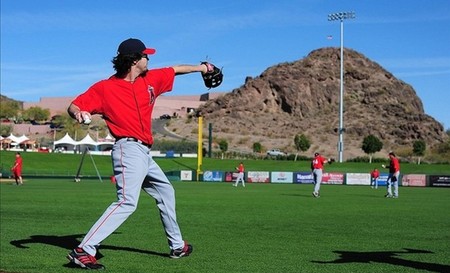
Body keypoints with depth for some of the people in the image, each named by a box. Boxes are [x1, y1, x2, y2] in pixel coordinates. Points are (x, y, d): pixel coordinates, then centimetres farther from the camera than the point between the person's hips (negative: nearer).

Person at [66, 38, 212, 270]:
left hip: (144, 154, 9)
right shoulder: (105, 87, -6)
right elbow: (73, 106, -6)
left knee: (165, 192, 23)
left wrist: (200, 67, 36)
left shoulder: (151, 79, 11)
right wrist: (78, 114, -29)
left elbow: (174, 69, 27)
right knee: (127, 202, -25)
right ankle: (83, 250, -28)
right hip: (129, 149, -9)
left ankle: (177, 246, 40)